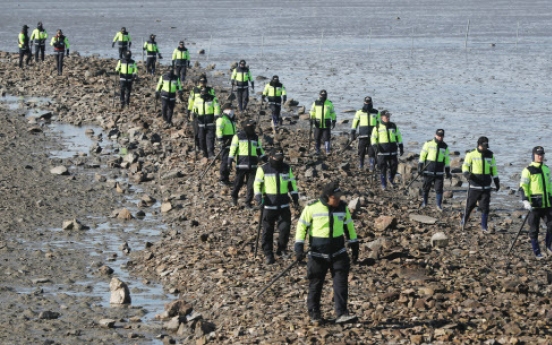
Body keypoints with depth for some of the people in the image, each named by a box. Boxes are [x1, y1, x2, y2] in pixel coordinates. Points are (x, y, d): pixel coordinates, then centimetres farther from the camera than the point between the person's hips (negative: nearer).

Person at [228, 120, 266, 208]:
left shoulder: (256, 137, 11)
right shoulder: (238, 136, -2)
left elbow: (260, 150, 19)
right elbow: (233, 149, -3)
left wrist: (266, 160, 12)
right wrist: (230, 161, -9)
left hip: (252, 165, 3)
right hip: (241, 164, -3)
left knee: (251, 185, 0)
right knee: (238, 183, 6)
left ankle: (248, 202, 9)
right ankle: (234, 197, 31)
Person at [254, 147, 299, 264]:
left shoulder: (287, 168, 7)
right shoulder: (263, 169, -4)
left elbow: (292, 184, 15)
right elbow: (257, 184, -1)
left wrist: (295, 198, 9)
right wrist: (258, 197, -16)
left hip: (284, 206, 2)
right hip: (268, 205, -2)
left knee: (285, 228, -6)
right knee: (267, 231, 3)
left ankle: (282, 249, 15)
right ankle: (268, 254, 13)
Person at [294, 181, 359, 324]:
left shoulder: (343, 207, 2)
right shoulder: (312, 208, -10)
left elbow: (348, 225, 16)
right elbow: (302, 225, -2)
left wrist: (354, 245, 18)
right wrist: (299, 246, -8)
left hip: (338, 252, 3)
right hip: (318, 253, -3)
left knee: (341, 282, -6)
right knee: (315, 283, 6)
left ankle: (341, 313, -6)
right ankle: (313, 312, 22)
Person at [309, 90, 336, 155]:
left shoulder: (329, 103, 4)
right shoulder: (315, 103, 5)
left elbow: (333, 113, 9)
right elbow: (312, 112, 9)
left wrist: (333, 121, 2)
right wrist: (311, 119, -5)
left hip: (326, 124, -1)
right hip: (318, 124, 1)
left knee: (327, 138, -7)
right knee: (317, 138, 5)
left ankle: (328, 151, -5)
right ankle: (317, 151, 18)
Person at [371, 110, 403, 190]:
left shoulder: (393, 126, 9)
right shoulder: (377, 127, 2)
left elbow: (398, 136, 15)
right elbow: (373, 137, 3)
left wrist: (401, 147, 12)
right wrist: (375, 146, -12)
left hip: (392, 150, 3)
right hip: (382, 151, -2)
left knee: (394, 166, 1)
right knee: (383, 168, -4)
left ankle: (391, 180, 27)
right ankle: (383, 184, 5)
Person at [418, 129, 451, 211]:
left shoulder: (445, 146, 7)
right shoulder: (428, 143, -1)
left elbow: (447, 159, 13)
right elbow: (422, 155, 1)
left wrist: (448, 172, 10)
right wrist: (420, 167, -5)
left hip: (439, 172, 1)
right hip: (428, 170, -1)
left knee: (439, 189, -3)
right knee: (426, 188, 7)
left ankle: (439, 205, 4)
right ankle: (424, 203, 24)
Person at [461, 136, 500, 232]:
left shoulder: (490, 155, 9)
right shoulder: (471, 154, -3)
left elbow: (493, 169, 17)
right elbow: (465, 166, 1)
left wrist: (496, 181, 16)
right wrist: (467, 174, -20)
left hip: (486, 186, 3)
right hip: (474, 185, -3)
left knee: (485, 206, 0)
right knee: (470, 204, 4)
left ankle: (484, 226, 5)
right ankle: (464, 220, 24)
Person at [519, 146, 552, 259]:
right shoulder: (528, 170, -5)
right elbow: (523, 186, -10)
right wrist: (525, 200, -22)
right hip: (534, 205, -5)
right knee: (534, 229, 2)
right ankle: (537, 252, 11)